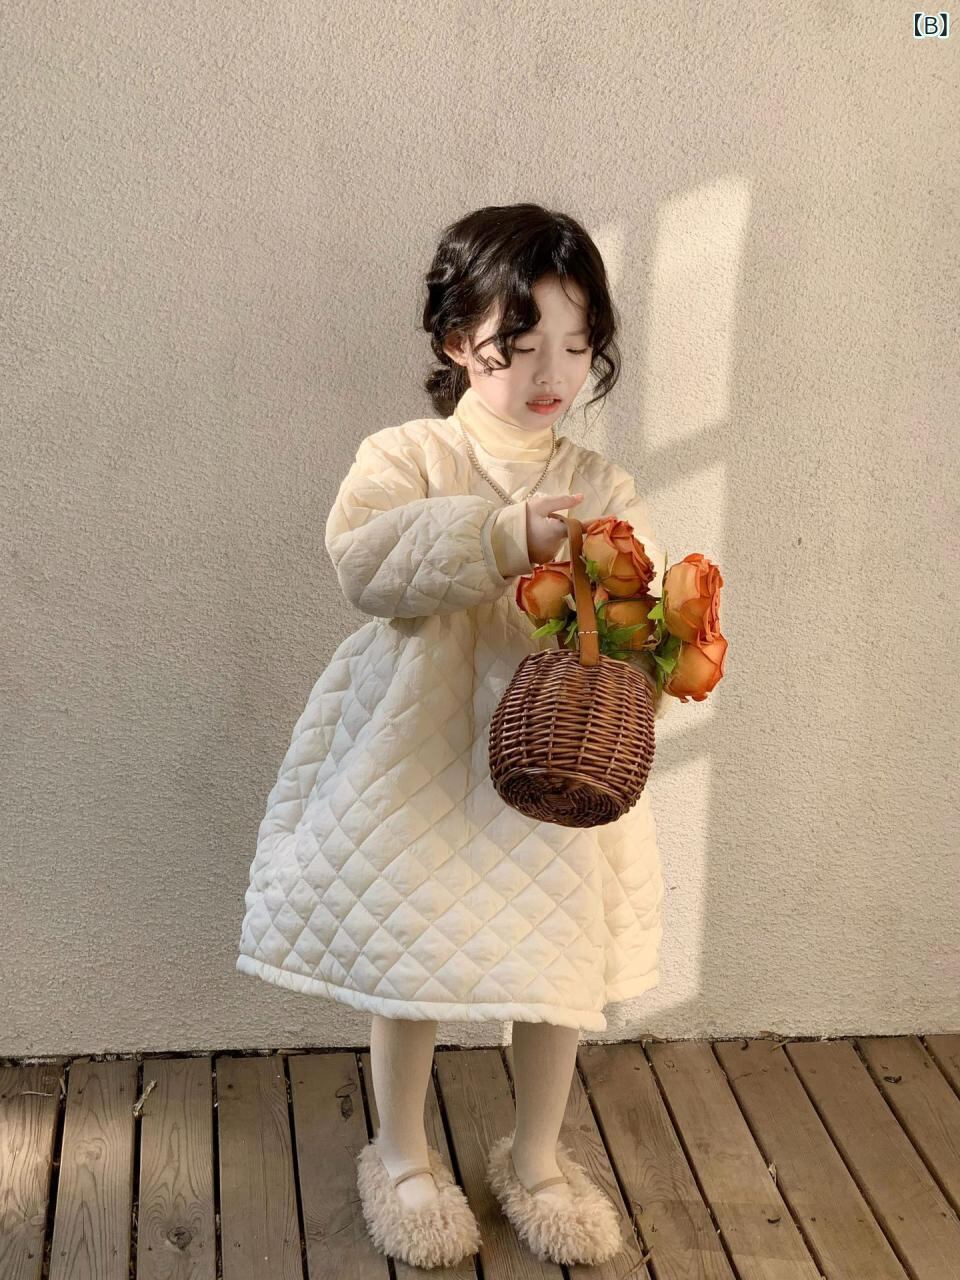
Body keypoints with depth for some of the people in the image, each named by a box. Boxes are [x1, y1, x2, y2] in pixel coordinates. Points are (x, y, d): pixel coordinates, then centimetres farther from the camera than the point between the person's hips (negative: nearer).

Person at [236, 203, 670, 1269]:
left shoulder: (603, 487, 2)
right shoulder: (407, 457, -6)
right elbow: (366, 561, -24)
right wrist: (500, 535, -34)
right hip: (421, 760, -2)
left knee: (559, 966, 10)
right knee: (410, 956, 9)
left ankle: (535, 1158, 35)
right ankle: (401, 1156, 33)